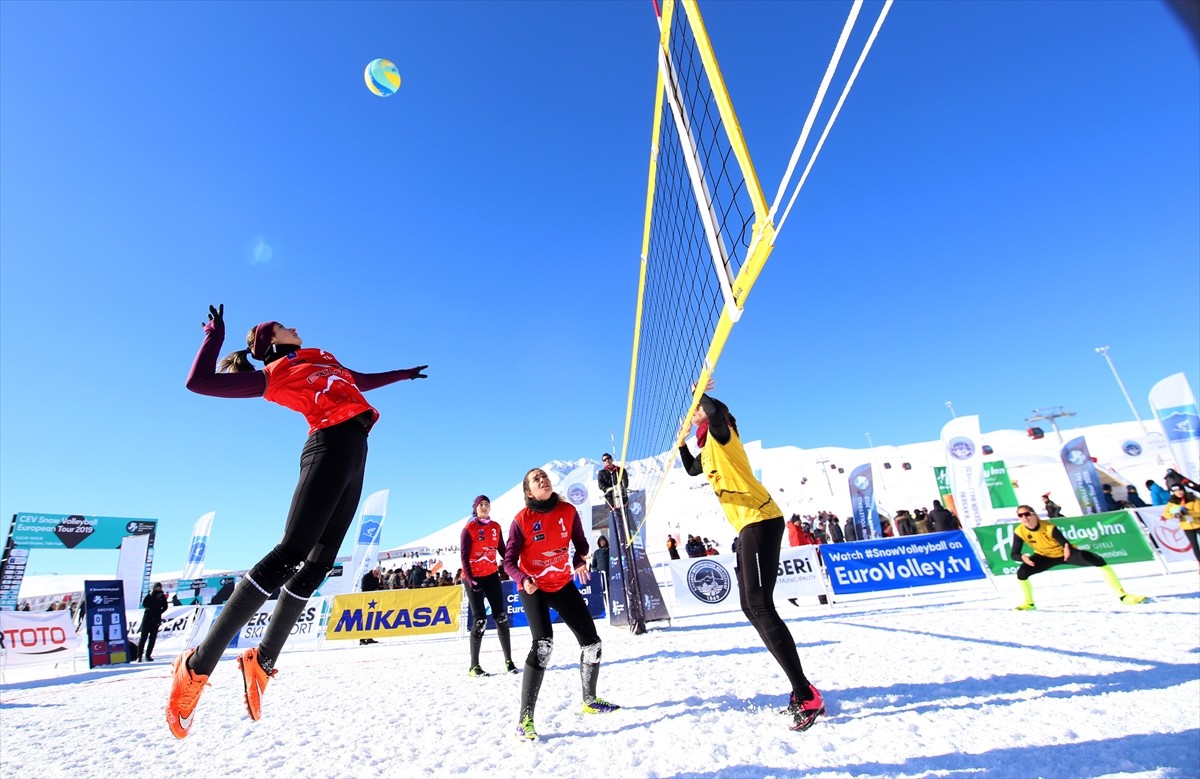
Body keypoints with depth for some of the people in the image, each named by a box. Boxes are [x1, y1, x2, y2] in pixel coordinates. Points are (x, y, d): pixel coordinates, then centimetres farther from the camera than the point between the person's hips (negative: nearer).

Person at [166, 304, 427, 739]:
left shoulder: (322, 357, 30)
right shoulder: (272, 375, 9)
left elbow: (360, 382, 46)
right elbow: (198, 382, 1)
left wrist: (401, 374, 56)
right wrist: (215, 335, 10)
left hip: (355, 457, 7)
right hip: (330, 447, -7)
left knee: (317, 563, 4)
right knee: (290, 553, -18)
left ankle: (263, 660, 14)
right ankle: (199, 665, -10)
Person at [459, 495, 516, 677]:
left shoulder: (496, 526, 5)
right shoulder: (469, 529, -7)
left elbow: (501, 550, 10)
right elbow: (464, 556, -8)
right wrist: (469, 578, -16)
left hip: (491, 575, 4)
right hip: (473, 577, -4)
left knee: (501, 616, 0)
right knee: (479, 619, -4)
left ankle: (509, 661, 9)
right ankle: (474, 666, 8)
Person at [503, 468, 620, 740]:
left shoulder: (568, 511, -8)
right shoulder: (522, 520, -16)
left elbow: (580, 542, 2)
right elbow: (509, 561, -13)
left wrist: (580, 560, -19)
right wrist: (522, 580, -32)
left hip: (563, 585, 4)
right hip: (533, 588, -4)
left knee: (592, 642, 9)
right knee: (543, 645, -24)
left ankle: (590, 700, 33)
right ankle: (525, 717, -10)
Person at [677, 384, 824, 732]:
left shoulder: (719, 431, -4)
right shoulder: (706, 449, 22)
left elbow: (715, 411, -28)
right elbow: (691, 471, 41)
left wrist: (701, 393, -9)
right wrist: (681, 442, 35)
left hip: (760, 521, -10)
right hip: (748, 527, 10)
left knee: (761, 606, -13)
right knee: (751, 608, 9)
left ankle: (807, 697, -9)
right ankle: (801, 692, 15)